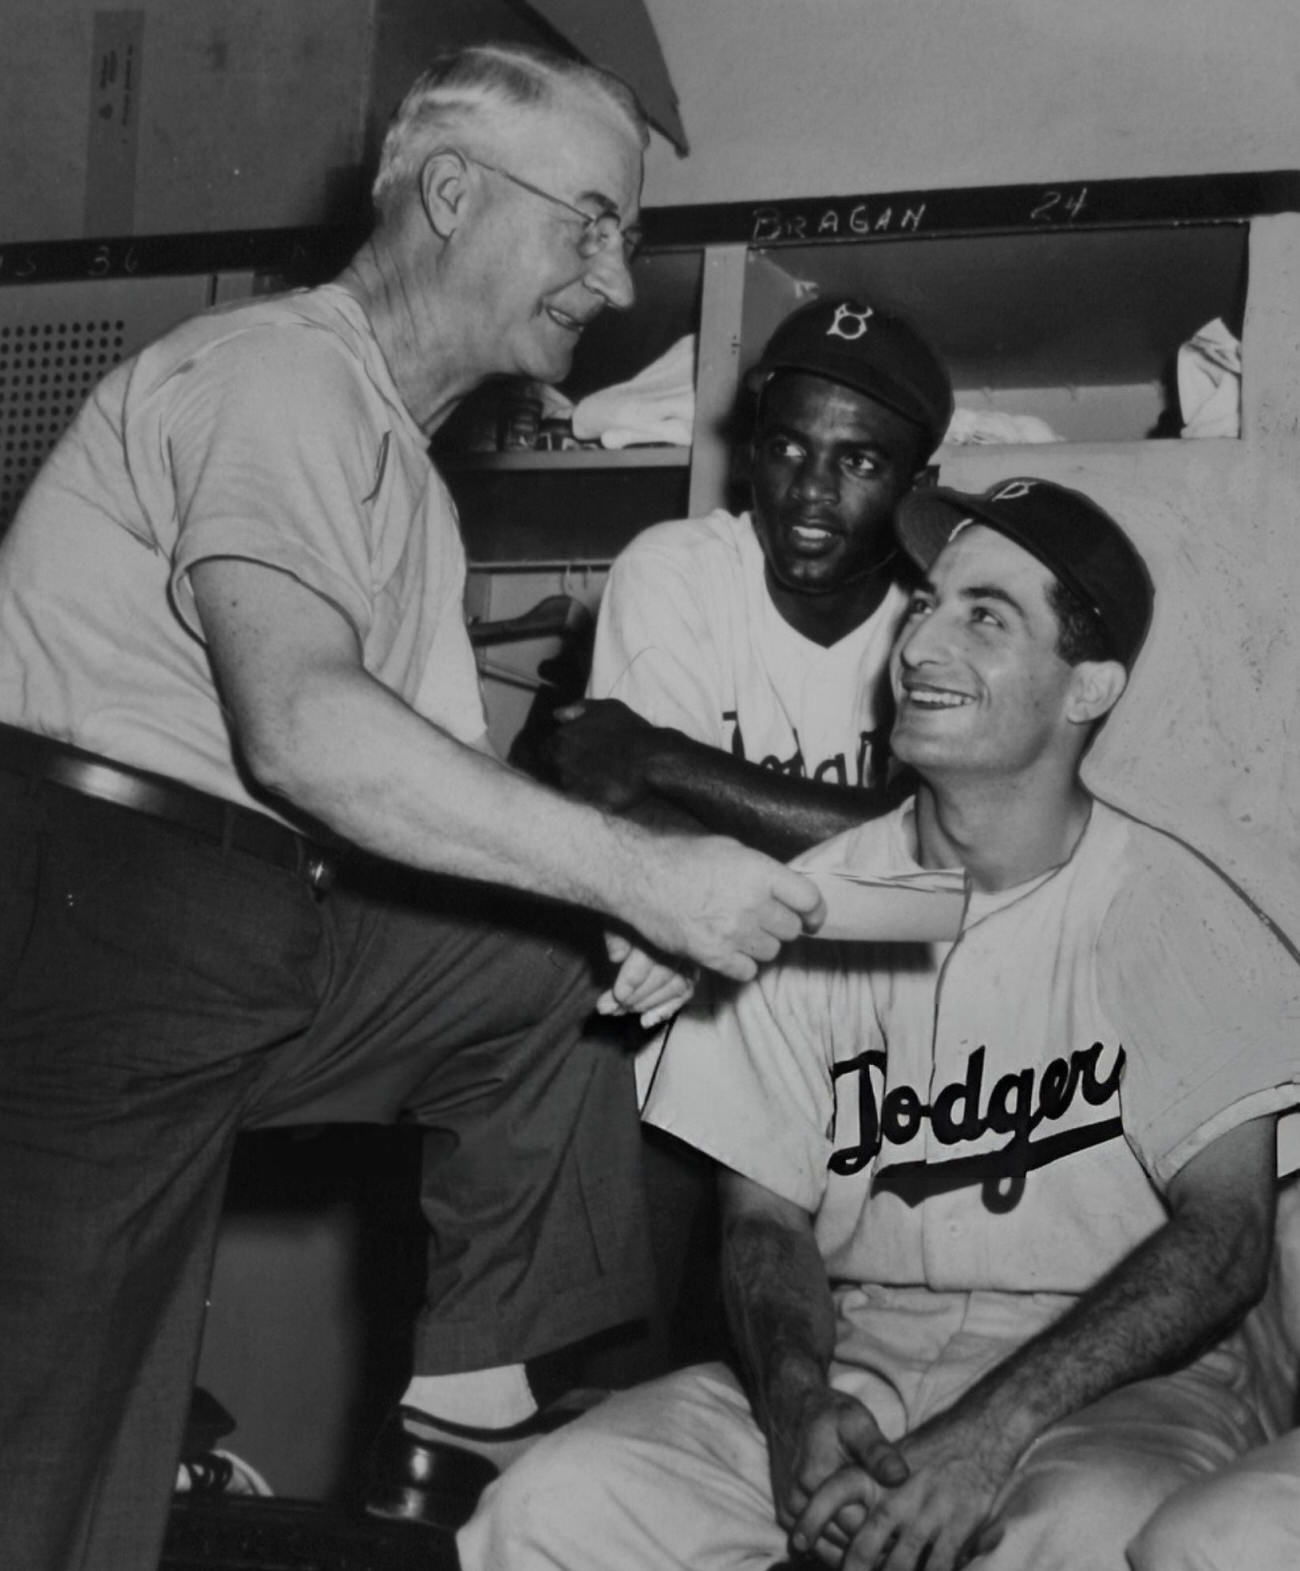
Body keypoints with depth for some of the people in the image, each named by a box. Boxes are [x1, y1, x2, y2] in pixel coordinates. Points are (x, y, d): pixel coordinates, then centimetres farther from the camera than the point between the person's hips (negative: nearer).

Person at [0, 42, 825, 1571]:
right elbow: (302, 729, -26)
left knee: (550, 976, 5)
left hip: (261, 937, 9)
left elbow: (431, 789, 19)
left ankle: (476, 1412, 7)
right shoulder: (277, 367, -11)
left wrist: (613, 925, 1)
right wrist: (637, 873, -24)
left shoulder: (408, 470, 20)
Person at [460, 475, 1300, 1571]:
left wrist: (990, 1435, -22)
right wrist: (799, 1406, -17)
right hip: (852, 1359, 3)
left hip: (1109, 1376, -2)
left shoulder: (1173, 915, -4)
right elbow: (767, 1214, 5)